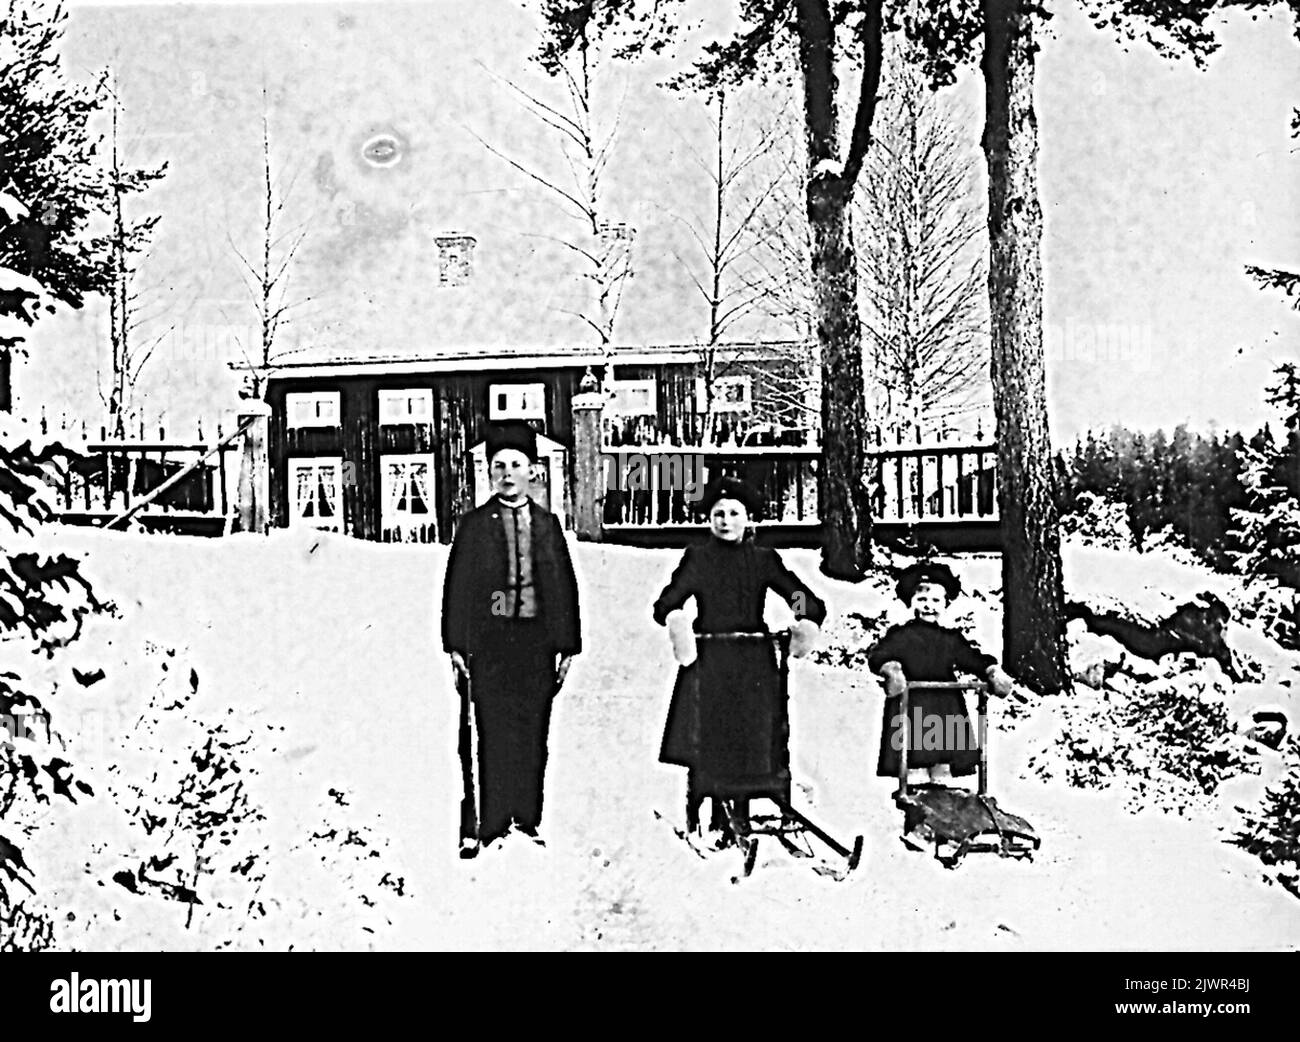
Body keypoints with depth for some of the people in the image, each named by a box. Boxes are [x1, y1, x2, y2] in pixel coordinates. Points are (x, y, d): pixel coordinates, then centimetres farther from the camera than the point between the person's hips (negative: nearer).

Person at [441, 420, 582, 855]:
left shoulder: (547, 524, 11)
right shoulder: (474, 525, 5)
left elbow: (564, 586, 10)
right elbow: (457, 587, 3)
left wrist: (567, 645, 5)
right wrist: (455, 644, -3)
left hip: (537, 639, 2)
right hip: (488, 640, -2)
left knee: (533, 733, 5)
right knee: (493, 733, -3)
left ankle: (526, 820, 14)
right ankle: (492, 824, 2)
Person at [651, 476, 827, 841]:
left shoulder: (764, 560, 8)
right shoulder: (697, 558, 5)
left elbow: (810, 602, 4)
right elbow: (665, 604, -5)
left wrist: (807, 621, -18)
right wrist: (675, 619, -27)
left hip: (752, 663, 2)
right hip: (706, 660, -2)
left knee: (748, 743, 1)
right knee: (704, 744, -6)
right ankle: (693, 822, 4)